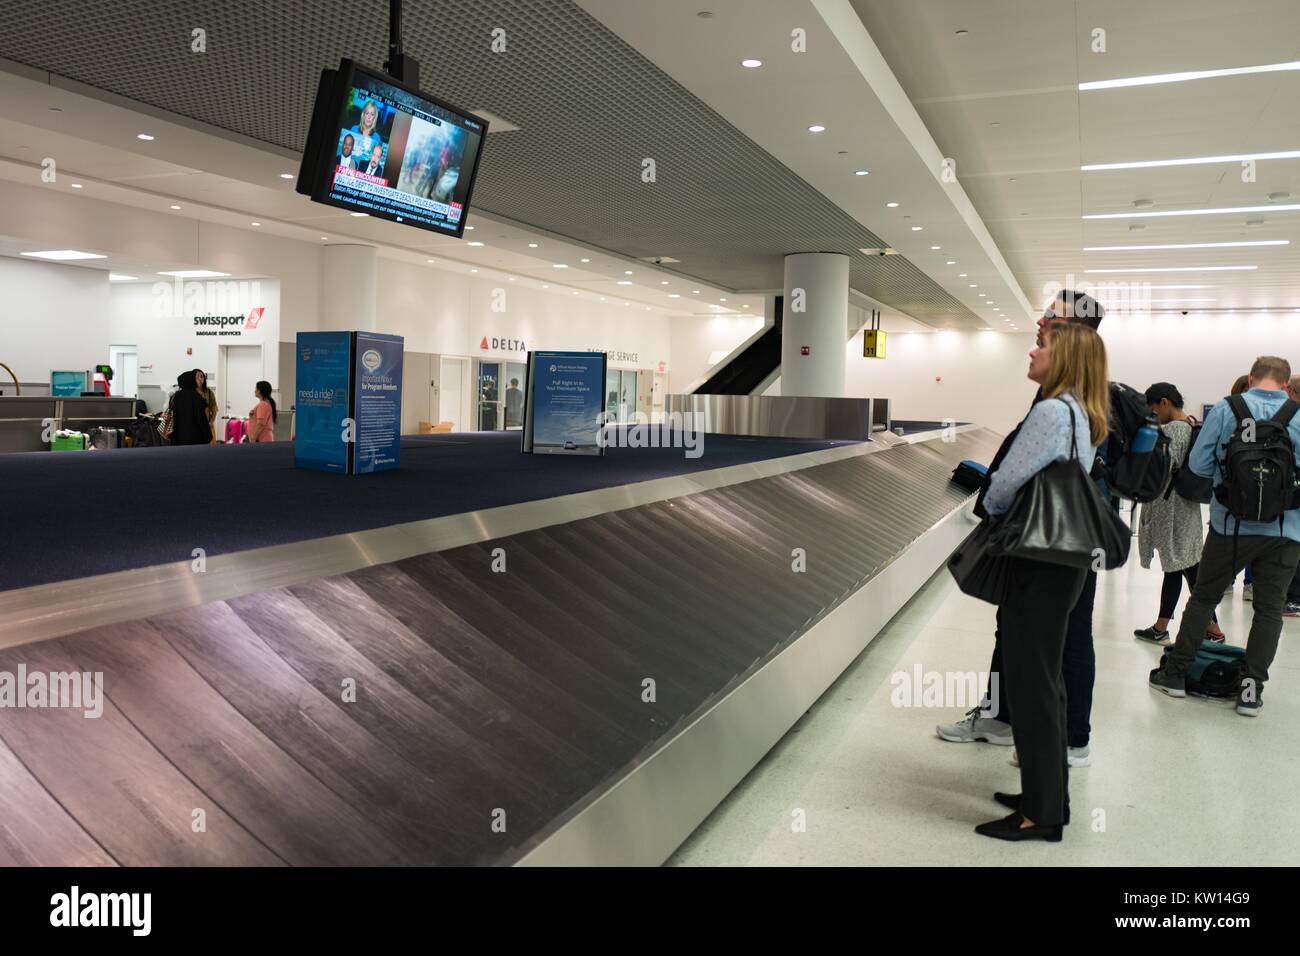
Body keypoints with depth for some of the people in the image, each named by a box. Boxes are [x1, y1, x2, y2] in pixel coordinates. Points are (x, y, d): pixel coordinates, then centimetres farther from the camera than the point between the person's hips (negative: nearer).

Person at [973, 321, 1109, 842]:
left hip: (1038, 565, -10)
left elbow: (1005, 484, -15)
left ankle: (1039, 814, 7)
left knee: (1031, 686, -2)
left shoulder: (1051, 412, -17)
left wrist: (991, 511, 4)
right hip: (1063, 560, 10)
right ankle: (1047, 794, 29)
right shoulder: (1083, 416, 13)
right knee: (1044, 681, 17)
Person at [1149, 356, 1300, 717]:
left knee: (1203, 597, 14)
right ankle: (1251, 687, 12)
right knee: (1269, 608, 11)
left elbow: (1198, 464, -7)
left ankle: (1176, 673, 20)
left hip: (1232, 525, 0)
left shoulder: (1225, 410, -6)